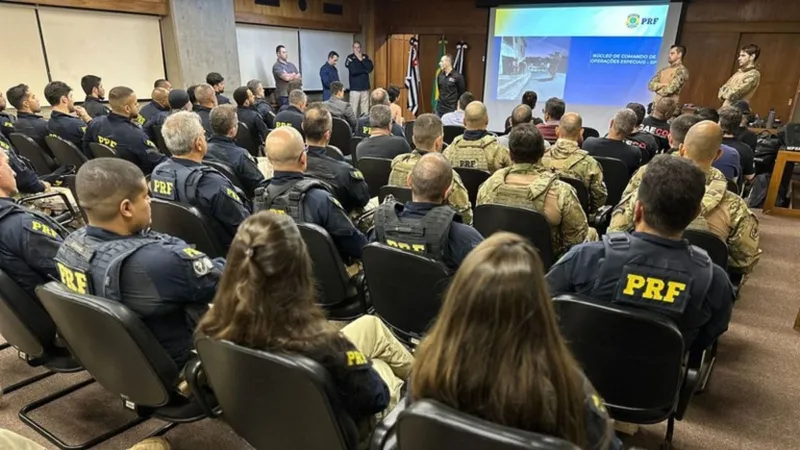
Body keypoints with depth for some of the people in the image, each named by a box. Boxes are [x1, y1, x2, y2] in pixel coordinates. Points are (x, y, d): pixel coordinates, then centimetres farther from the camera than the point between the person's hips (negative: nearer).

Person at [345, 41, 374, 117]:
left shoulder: (365, 57, 11)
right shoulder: (350, 58, 0)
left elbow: (370, 68, -4)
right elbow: (353, 70, -14)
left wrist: (362, 59, -11)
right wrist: (365, 70, -5)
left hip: (365, 88, 3)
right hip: (355, 88, -3)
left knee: (365, 110, 2)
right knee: (353, 109, -8)